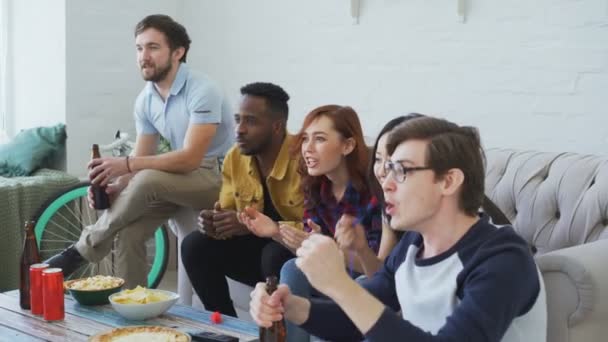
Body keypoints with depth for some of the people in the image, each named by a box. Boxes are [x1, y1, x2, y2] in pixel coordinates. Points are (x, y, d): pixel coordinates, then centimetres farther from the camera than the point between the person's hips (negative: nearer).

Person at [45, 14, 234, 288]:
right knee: (129, 230, -20)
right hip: (181, 177, 6)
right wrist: (115, 187, -20)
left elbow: (190, 158, -28)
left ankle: (81, 250, -13)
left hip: (219, 177, -6)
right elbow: (141, 161, 3)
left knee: (147, 180, -31)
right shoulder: (145, 101, 2)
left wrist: (125, 164, -33)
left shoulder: (202, 91, -20)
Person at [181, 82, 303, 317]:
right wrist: (216, 223, -17)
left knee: (275, 255, -36)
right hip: (258, 248, 6)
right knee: (195, 245, -9)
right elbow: (230, 213, 8)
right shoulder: (234, 158, -1)